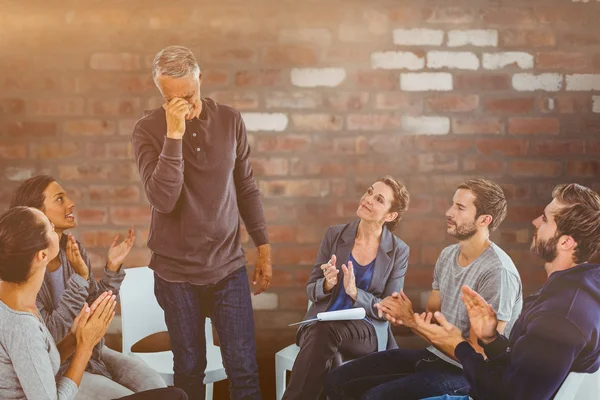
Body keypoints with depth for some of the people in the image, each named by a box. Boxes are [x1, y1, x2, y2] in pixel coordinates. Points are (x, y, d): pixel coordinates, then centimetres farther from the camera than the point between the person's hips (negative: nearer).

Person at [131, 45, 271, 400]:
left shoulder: (230, 121, -1)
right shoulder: (148, 130, -8)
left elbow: (247, 189, 8)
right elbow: (163, 199, -20)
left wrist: (264, 246, 8)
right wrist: (174, 135, -25)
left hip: (229, 265, 1)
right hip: (176, 271, -1)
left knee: (244, 369, 2)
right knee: (189, 370, 10)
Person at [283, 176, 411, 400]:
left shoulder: (398, 251, -1)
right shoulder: (334, 235, 3)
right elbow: (311, 291, 7)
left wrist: (354, 292, -20)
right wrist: (327, 284, -17)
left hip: (368, 332, -1)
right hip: (320, 323, 2)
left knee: (326, 332, -35)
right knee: (319, 335, -36)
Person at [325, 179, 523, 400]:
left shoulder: (498, 272, -21)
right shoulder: (447, 255, 6)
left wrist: (411, 320, -17)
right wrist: (400, 314, -12)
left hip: (469, 371, -8)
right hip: (434, 355, 8)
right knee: (337, 381, 1)